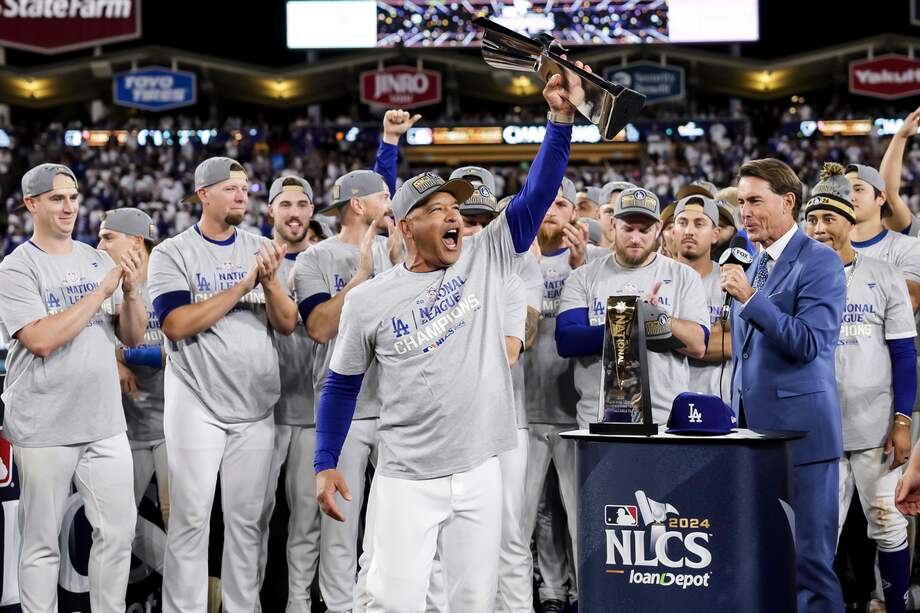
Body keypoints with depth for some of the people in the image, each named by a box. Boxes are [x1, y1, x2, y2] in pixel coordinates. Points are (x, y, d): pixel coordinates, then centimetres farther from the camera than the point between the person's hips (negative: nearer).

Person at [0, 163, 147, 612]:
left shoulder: (99, 260, 10)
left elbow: (133, 337, 9)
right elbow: (42, 340, -19)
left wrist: (131, 291, -10)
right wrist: (101, 291, -18)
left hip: (105, 424, 5)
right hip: (44, 431, -5)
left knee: (118, 532, 6)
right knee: (42, 542, 3)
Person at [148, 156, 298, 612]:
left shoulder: (260, 249, 8)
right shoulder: (173, 254, -3)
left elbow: (287, 323, 3)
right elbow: (177, 325, -17)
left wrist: (269, 281, -16)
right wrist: (243, 284, -20)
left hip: (255, 406, 4)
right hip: (198, 405, -4)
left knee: (247, 518, 8)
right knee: (191, 518, -4)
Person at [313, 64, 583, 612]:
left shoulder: (485, 261, 4)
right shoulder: (369, 300, 1)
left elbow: (538, 193, -3)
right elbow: (343, 384, 9)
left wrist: (561, 118, -14)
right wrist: (325, 464, 6)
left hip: (479, 473, 2)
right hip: (406, 480, -2)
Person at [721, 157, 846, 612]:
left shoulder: (820, 263, -8)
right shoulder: (754, 265, 17)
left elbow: (808, 344, -19)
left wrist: (749, 298, -21)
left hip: (799, 431, -8)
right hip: (753, 429, 8)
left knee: (809, 556, -5)